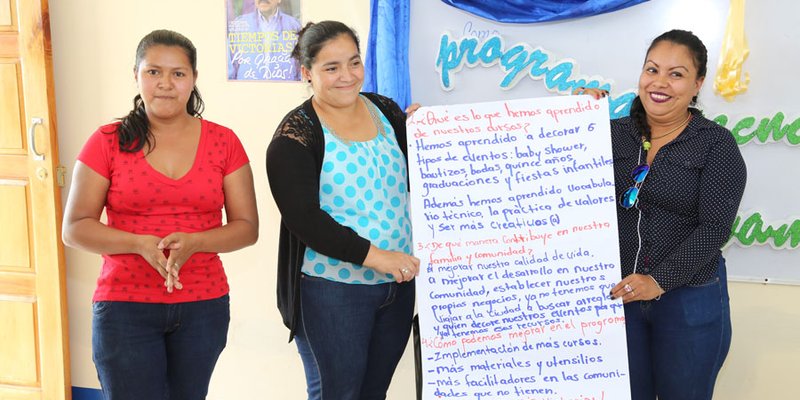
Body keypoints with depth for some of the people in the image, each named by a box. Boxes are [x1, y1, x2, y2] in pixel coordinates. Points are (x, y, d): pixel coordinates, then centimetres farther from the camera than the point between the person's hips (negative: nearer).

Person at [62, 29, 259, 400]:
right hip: (125, 308, -2)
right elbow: (74, 228, -2)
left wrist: (193, 242, -17)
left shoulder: (223, 142, 3)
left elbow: (247, 227, 2)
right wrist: (141, 243, -18)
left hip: (203, 306, 2)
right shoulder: (108, 142, -1)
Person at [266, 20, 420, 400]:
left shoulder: (386, 111, 6)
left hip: (397, 280, 6)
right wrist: (372, 255, -26)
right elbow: (303, 218, -20)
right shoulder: (295, 137, -11)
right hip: (331, 287, -5)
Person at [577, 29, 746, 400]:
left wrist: (660, 280, -22)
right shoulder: (615, 133, 3)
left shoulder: (716, 144, -6)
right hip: (618, 293, 3)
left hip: (688, 297, -2)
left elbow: (714, 227, -14)